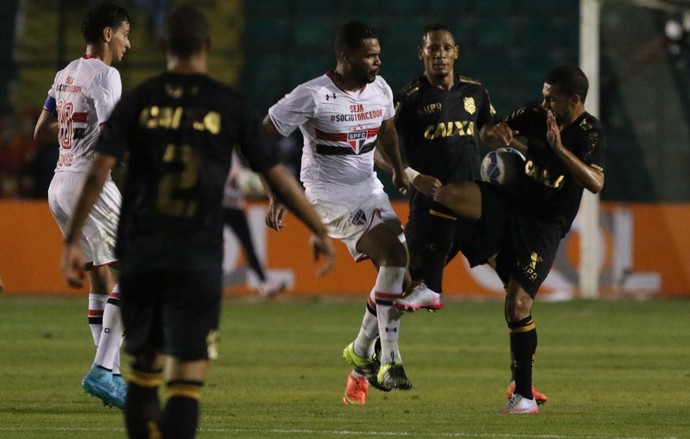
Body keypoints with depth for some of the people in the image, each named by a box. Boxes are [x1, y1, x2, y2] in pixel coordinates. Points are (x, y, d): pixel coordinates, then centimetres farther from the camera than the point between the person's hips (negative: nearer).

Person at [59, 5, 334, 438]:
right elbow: (278, 175, 3)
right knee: (186, 381, -4)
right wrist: (320, 231, 15)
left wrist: (73, 240, -2)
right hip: (198, 259, -2)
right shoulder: (229, 106, 1)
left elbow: (99, 171, -5)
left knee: (144, 370, 15)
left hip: (141, 254, 2)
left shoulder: (138, 101, 4)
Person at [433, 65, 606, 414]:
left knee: (518, 304, -11)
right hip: (509, 201, 5)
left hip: (544, 224, -5)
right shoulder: (533, 115, 3)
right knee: (448, 195, -24)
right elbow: (492, 136, 18)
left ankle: (524, 396, -1)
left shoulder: (589, 133, -10)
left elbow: (595, 183, -24)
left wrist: (559, 148, -30)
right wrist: (501, 137, -7)